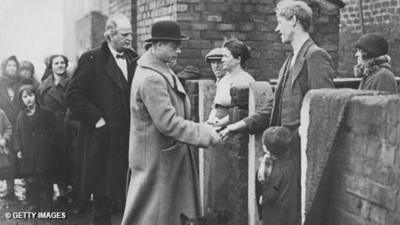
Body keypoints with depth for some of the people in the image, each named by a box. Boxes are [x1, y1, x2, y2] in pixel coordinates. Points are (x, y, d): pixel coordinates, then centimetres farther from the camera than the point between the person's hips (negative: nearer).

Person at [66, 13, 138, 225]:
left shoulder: (134, 59, 10)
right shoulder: (91, 59, -5)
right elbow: (74, 95, -8)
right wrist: (96, 119, -12)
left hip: (132, 135, 4)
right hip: (104, 138, -4)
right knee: (102, 191, 6)